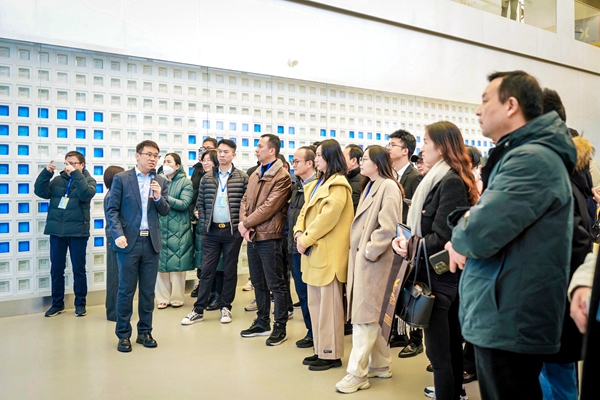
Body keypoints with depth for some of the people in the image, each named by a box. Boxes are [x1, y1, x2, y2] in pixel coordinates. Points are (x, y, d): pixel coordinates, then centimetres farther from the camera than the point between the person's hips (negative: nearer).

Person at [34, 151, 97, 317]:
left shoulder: (88, 180, 3)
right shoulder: (57, 180, 12)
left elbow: (87, 194, -18)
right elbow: (40, 192, 0)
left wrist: (76, 174, -21)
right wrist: (46, 173, -10)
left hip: (77, 231, -3)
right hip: (56, 230, 3)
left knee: (78, 269, 4)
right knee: (56, 269, 8)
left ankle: (80, 303, 16)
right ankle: (57, 303, 21)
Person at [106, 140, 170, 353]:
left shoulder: (160, 182, 9)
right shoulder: (121, 178, 0)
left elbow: (165, 211, 6)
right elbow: (112, 210, -4)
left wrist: (159, 197, -13)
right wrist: (118, 235, -15)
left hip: (151, 242, 3)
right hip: (129, 241, -3)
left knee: (148, 290, 9)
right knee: (126, 290, 3)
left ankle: (145, 332, 21)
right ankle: (123, 334, 14)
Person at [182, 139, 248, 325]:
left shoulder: (242, 177, -1)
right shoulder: (207, 177, 7)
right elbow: (200, 204, 8)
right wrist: (203, 226, 1)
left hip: (232, 231, -2)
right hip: (211, 231, 2)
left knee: (229, 270, 7)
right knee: (207, 270, 6)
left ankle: (225, 307, 19)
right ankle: (198, 309, 12)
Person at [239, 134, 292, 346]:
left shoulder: (282, 177, -12)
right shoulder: (255, 174, 14)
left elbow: (269, 207, -18)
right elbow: (245, 199, 13)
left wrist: (246, 223, -12)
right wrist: (244, 222, -5)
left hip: (268, 237, -8)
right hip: (252, 236, 8)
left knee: (275, 284, 1)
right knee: (258, 283, 17)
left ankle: (280, 328, 12)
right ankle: (262, 323, 30)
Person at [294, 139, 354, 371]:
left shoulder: (338, 185, -11)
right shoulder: (317, 184, 18)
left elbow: (327, 217, -19)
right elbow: (305, 210, 16)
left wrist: (306, 239, -14)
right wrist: (299, 232, -2)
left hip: (327, 253, -9)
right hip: (313, 251, 10)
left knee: (329, 304, -2)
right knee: (315, 304, 14)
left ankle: (332, 354, 8)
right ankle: (320, 349, 24)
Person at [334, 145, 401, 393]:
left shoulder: (388, 187, -11)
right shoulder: (369, 187, 17)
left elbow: (388, 227, -20)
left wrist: (369, 252, -16)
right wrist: (358, 250, 9)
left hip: (373, 260, -9)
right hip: (362, 258, 9)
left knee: (365, 316, -4)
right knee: (374, 315, 14)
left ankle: (357, 373, 4)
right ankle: (380, 364, 25)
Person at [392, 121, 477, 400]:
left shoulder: (450, 181, -18)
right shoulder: (444, 178, 11)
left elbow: (442, 237, -22)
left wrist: (411, 246, -10)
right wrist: (409, 239, -5)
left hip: (438, 273, -10)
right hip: (449, 272, 10)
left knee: (438, 349, -1)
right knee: (452, 340, 24)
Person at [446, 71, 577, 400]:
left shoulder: (531, 159, -20)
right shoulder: (518, 155, 15)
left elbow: (479, 233, -30)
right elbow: (496, 219, 18)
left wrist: (459, 238, -6)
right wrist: (464, 242, -4)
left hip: (508, 325, -10)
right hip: (499, 319, 10)